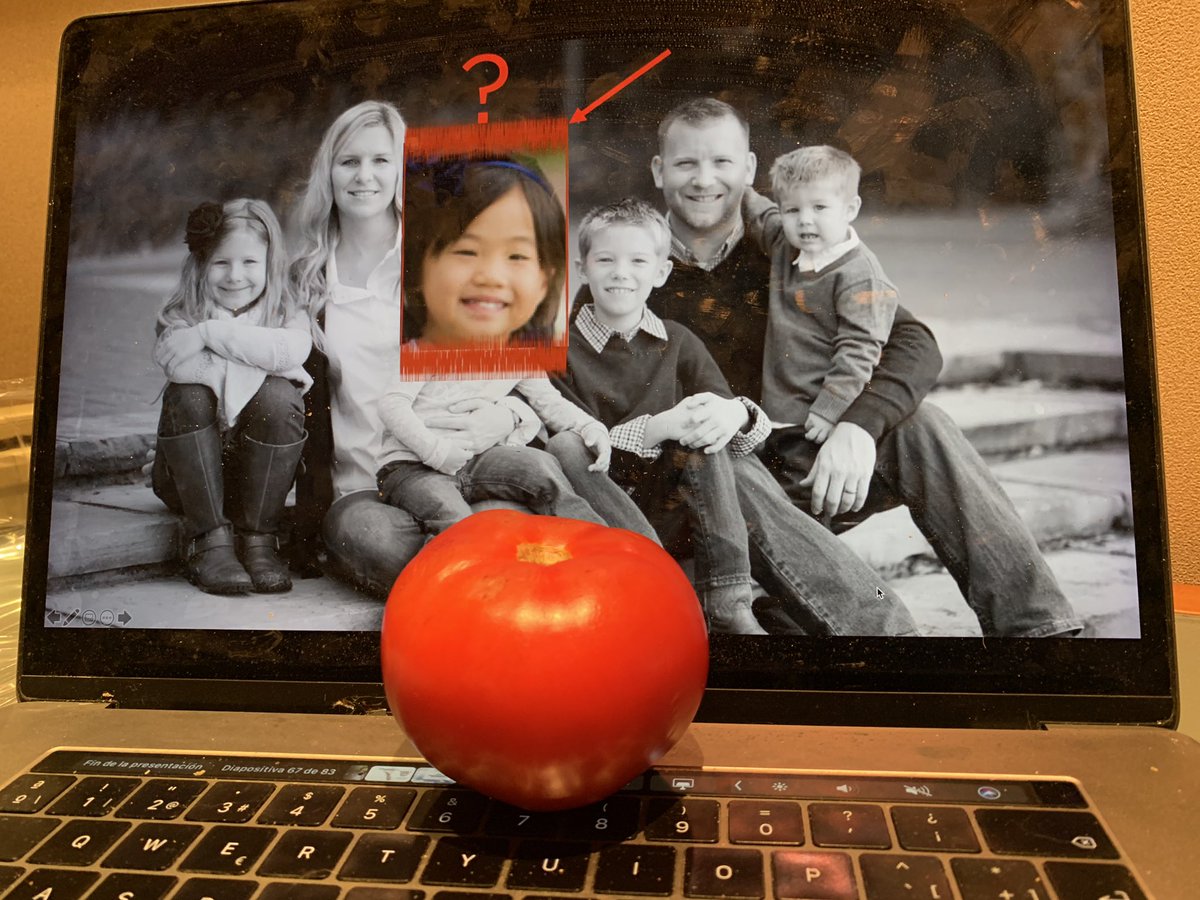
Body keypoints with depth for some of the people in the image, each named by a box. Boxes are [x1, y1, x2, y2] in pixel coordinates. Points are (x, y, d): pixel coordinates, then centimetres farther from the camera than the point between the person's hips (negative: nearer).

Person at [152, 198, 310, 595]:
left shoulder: (287, 317, -1)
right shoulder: (180, 318, -1)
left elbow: (290, 350, -27)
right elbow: (178, 363, -25)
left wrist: (213, 331, -22)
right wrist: (261, 367, -23)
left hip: (258, 474, 0)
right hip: (188, 475, 1)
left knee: (279, 397, -27)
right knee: (188, 397, -27)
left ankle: (258, 538, -20)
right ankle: (209, 539, -24)